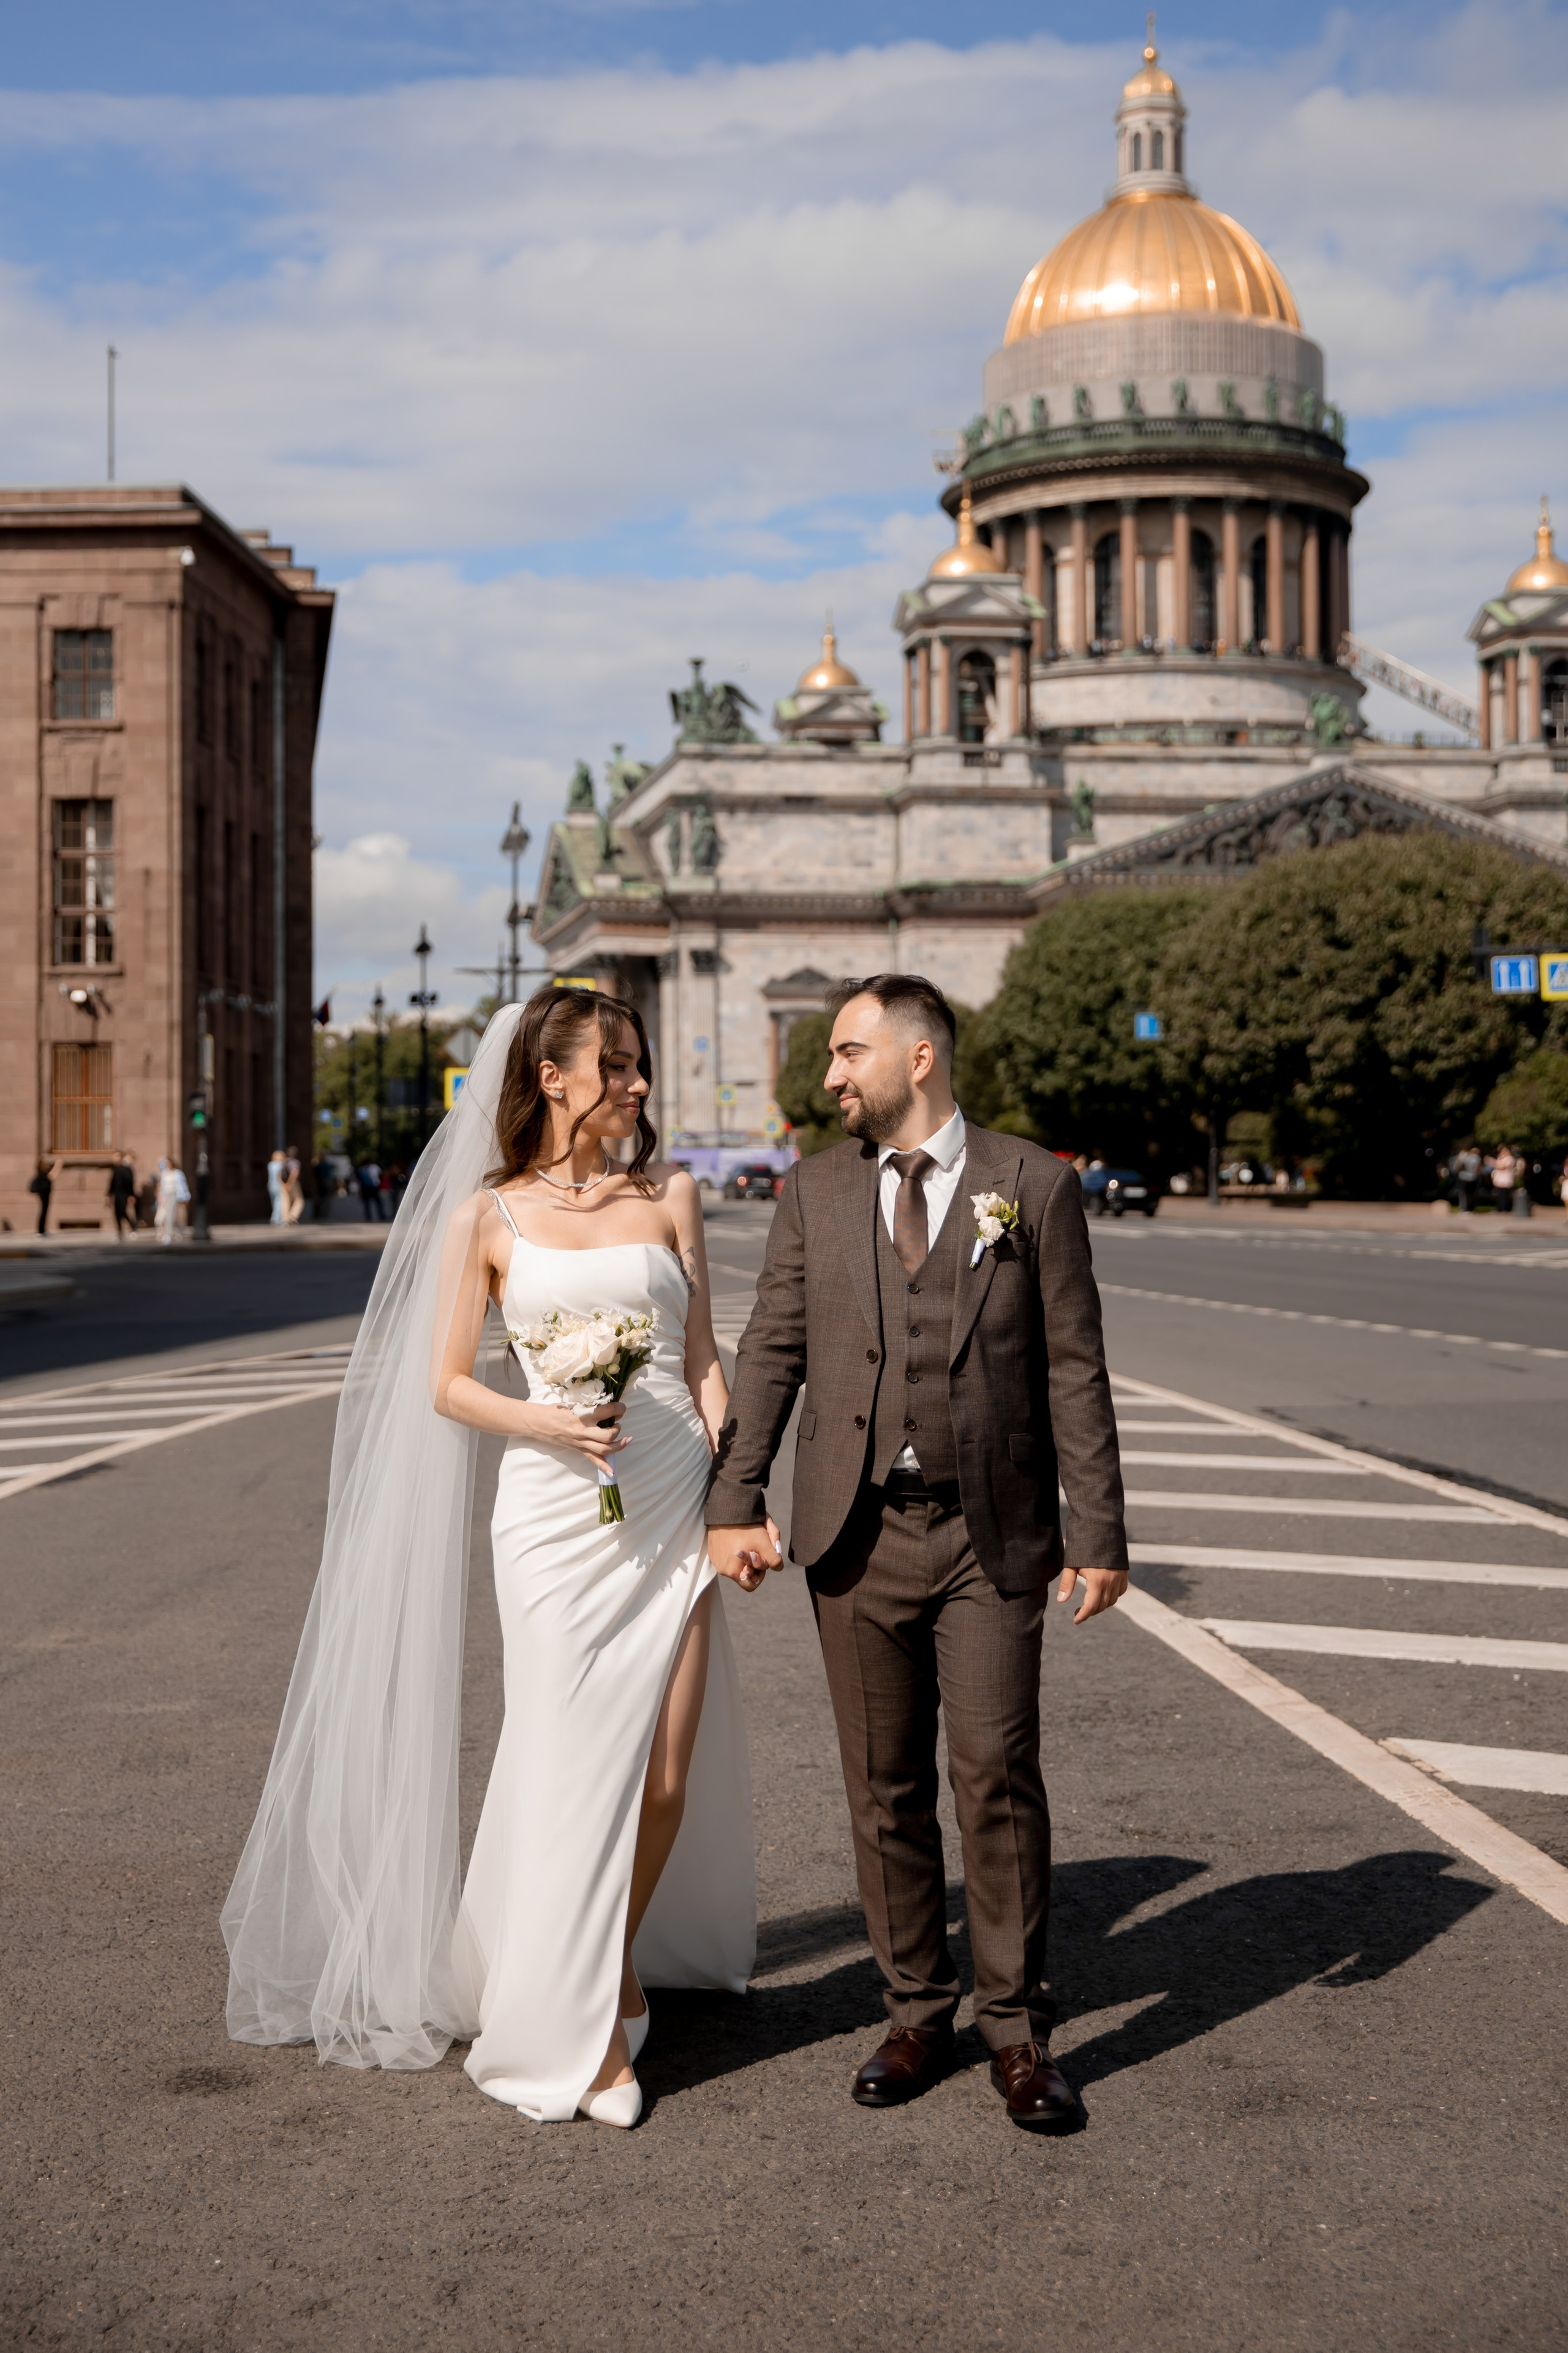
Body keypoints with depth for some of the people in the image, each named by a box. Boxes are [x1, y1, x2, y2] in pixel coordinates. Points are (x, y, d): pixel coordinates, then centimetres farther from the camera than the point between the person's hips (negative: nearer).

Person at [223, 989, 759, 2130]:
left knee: (669, 1775, 4)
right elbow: (446, 1386, 3)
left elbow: (704, 1362, 10)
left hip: (673, 1505, 3)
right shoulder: (487, 1217, 2)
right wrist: (548, 1423, -14)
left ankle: (625, 1959, 32)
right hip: (558, 1511, -3)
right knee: (575, 1769, 0)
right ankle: (581, 2031, 15)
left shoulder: (669, 1198, 9)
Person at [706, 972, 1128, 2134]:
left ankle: (1018, 2030, 11)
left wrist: (1098, 1532, -4)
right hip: (858, 1535, 3)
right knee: (887, 1790, 8)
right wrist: (736, 1500, -3)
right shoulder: (817, 1188, 7)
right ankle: (918, 2015, 22)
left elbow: (1074, 1370, -1)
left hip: (992, 1537, -2)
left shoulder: (1033, 1185, 0)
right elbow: (772, 1350, 6)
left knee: (1000, 1780, -3)